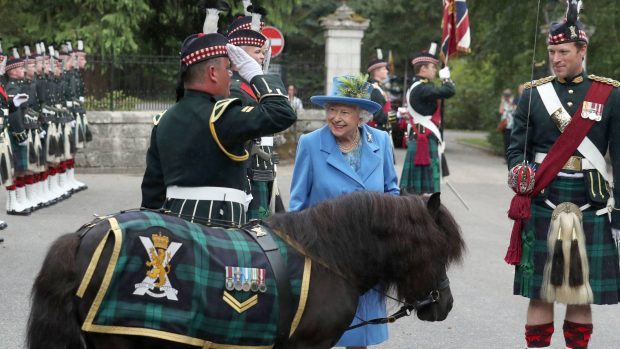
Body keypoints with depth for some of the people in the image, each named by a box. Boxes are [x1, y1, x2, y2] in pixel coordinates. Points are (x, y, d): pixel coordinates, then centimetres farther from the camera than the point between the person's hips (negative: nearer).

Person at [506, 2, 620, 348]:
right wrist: (519, 173, -16)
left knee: (582, 293, 7)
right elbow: (518, 147, 6)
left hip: (590, 208, 0)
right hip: (542, 206, 1)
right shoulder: (534, 93, 6)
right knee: (541, 291, 4)